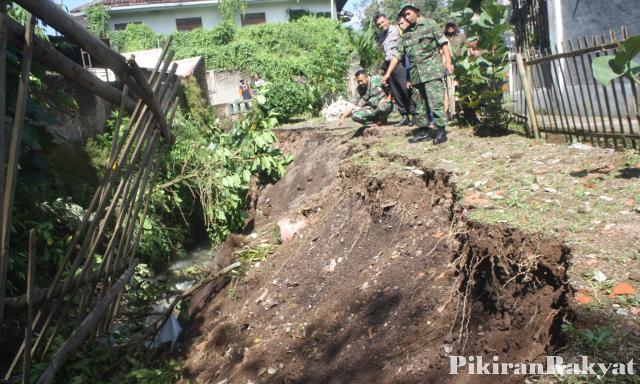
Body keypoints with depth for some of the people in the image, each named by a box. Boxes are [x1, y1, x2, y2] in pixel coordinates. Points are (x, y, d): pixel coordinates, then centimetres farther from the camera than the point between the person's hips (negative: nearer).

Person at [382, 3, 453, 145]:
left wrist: (448, 62, -11)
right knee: (419, 104, 8)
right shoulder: (406, 34, 17)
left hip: (432, 69, -6)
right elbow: (397, 55, 16)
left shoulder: (429, 24, 5)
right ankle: (424, 130, 16)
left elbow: (443, 42, 0)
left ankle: (441, 130, -8)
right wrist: (388, 73, 8)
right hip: (416, 73, 6)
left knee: (436, 101, -12)